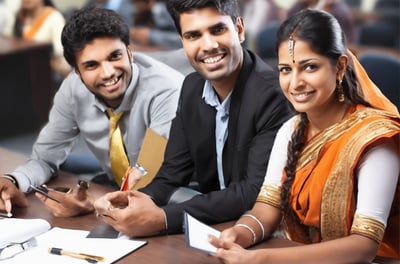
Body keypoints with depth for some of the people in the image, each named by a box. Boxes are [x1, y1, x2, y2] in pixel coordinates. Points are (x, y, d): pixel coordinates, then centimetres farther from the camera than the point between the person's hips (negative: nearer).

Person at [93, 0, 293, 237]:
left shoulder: (274, 93, -22)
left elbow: (257, 193, -26)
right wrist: (140, 200, -20)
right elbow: (173, 173, 2)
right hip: (216, 225, 6)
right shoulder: (193, 88, 1)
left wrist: (164, 219, -33)